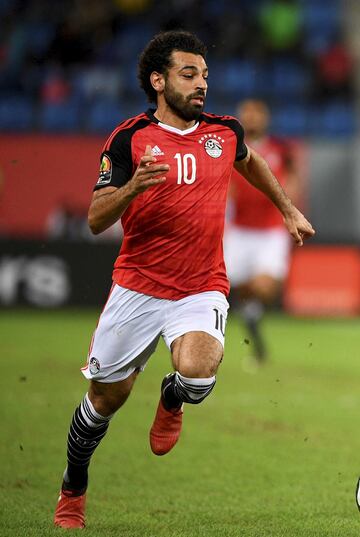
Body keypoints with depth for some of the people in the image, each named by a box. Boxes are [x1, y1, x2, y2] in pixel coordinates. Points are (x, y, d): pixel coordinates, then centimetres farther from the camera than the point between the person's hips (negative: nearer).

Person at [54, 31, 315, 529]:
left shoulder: (225, 132, 2)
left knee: (196, 372, -28)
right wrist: (131, 188, -31)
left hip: (202, 291, 1)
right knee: (106, 396, 8)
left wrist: (289, 211, 33)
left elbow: (249, 161, 28)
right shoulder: (130, 138, -8)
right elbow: (96, 220, -12)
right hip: (137, 287, -1)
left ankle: (171, 402, 10)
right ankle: (73, 491, 33)